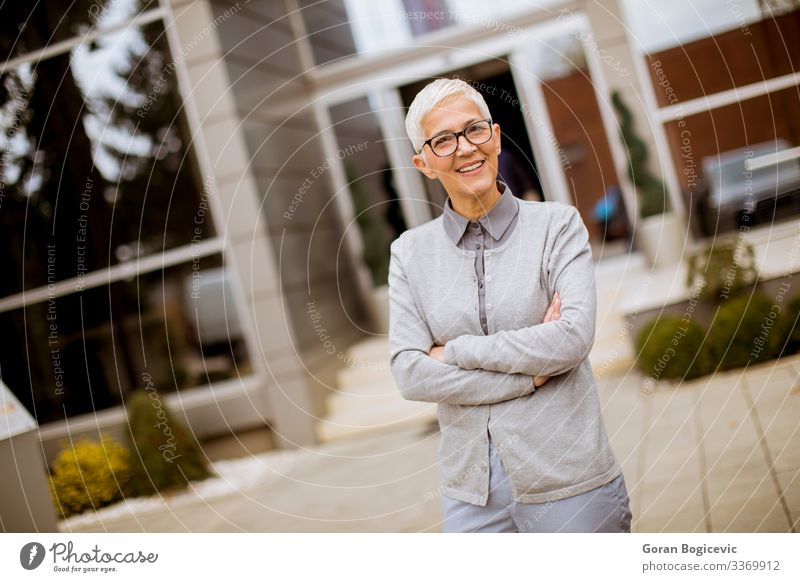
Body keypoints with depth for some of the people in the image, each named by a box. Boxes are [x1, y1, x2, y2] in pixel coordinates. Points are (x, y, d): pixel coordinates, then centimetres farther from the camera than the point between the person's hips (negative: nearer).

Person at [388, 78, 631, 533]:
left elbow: (575, 337, -16)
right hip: (471, 490, 2)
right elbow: (409, 374, -6)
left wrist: (456, 350, -12)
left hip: (567, 477, -2)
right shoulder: (410, 252, 3)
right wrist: (529, 374, -13)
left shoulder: (557, 224, -3)